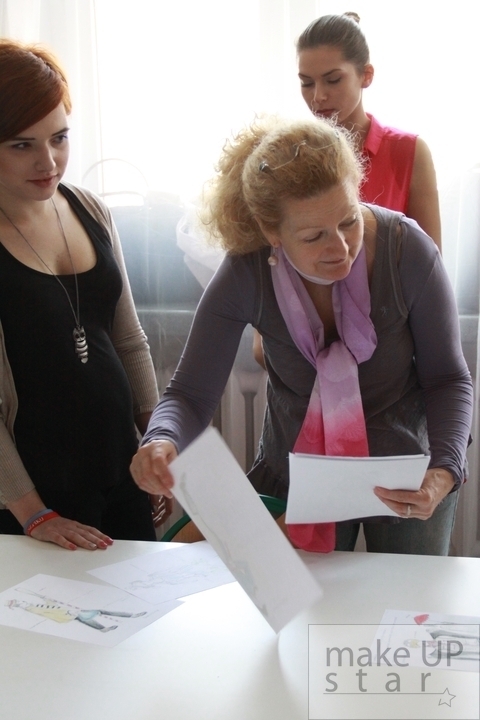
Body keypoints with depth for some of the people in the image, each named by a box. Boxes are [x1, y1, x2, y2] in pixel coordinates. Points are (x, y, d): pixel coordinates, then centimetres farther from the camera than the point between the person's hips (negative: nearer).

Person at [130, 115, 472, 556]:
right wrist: (162, 441, -42)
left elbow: (449, 379, -13)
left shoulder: (407, 251, -24)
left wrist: (445, 471, -30)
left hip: (406, 477, 0)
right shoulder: (245, 276, -24)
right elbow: (191, 392, -19)